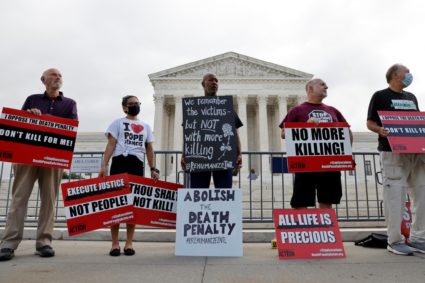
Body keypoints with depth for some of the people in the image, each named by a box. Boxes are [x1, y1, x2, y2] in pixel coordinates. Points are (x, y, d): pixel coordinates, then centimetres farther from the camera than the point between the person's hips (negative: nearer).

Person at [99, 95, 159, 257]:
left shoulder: (145, 126, 21)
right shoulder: (118, 123, 11)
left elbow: (149, 149, 19)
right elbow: (111, 145, 0)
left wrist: (153, 169, 9)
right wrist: (104, 165, -12)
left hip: (137, 165, 3)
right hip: (119, 163, -3)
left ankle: (129, 243, 12)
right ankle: (115, 244, 6)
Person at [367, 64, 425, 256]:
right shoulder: (380, 96, 2)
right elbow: (370, 123, -3)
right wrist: (380, 130, -23)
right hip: (393, 153, -7)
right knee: (395, 196, -8)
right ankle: (395, 241, 2)